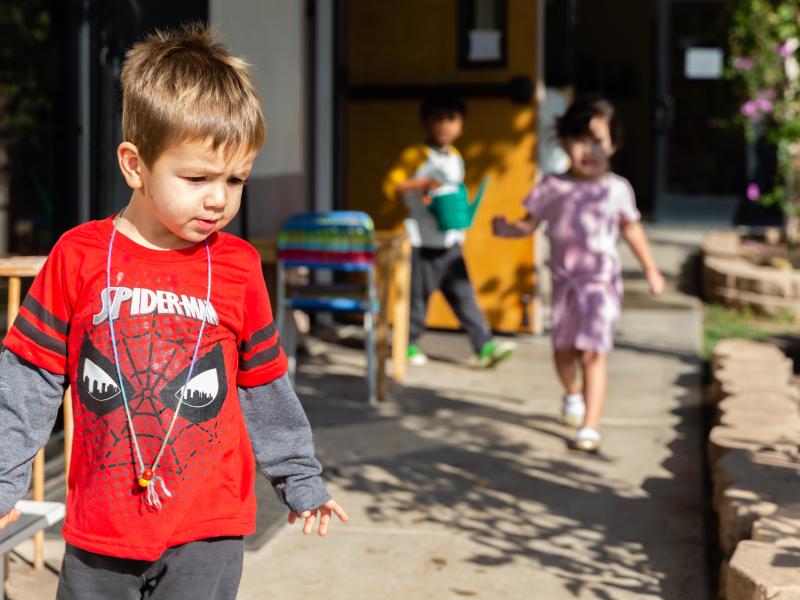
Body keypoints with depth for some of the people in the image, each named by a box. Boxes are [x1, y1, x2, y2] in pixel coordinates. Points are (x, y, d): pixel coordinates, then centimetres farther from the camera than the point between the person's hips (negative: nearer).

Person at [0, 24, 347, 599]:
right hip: (99, 529, 1)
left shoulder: (238, 266, -1)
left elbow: (263, 386, 10)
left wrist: (300, 480, 17)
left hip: (208, 528, 0)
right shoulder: (80, 255, -6)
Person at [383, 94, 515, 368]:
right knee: (417, 295, 4)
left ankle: (484, 345, -3)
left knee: (463, 294, 1)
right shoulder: (415, 156, -7)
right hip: (422, 242, -5)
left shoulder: (456, 159, 13)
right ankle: (408, 344, 20)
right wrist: (423, 184, -24)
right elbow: (391, 186, -16)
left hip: (450, 242, 5)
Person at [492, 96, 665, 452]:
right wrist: (508, 229, -22)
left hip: (602, 280, -2)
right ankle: (573, 393, 45)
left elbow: (632, 229, 10)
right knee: (563, 349, 11)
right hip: (565, 278, 2)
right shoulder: (553, 187, -3)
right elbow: (530, 223, 0)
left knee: (592, 353, -8)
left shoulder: (617, 189, -3)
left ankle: (591, 427, -4)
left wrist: (651, 270, 16)